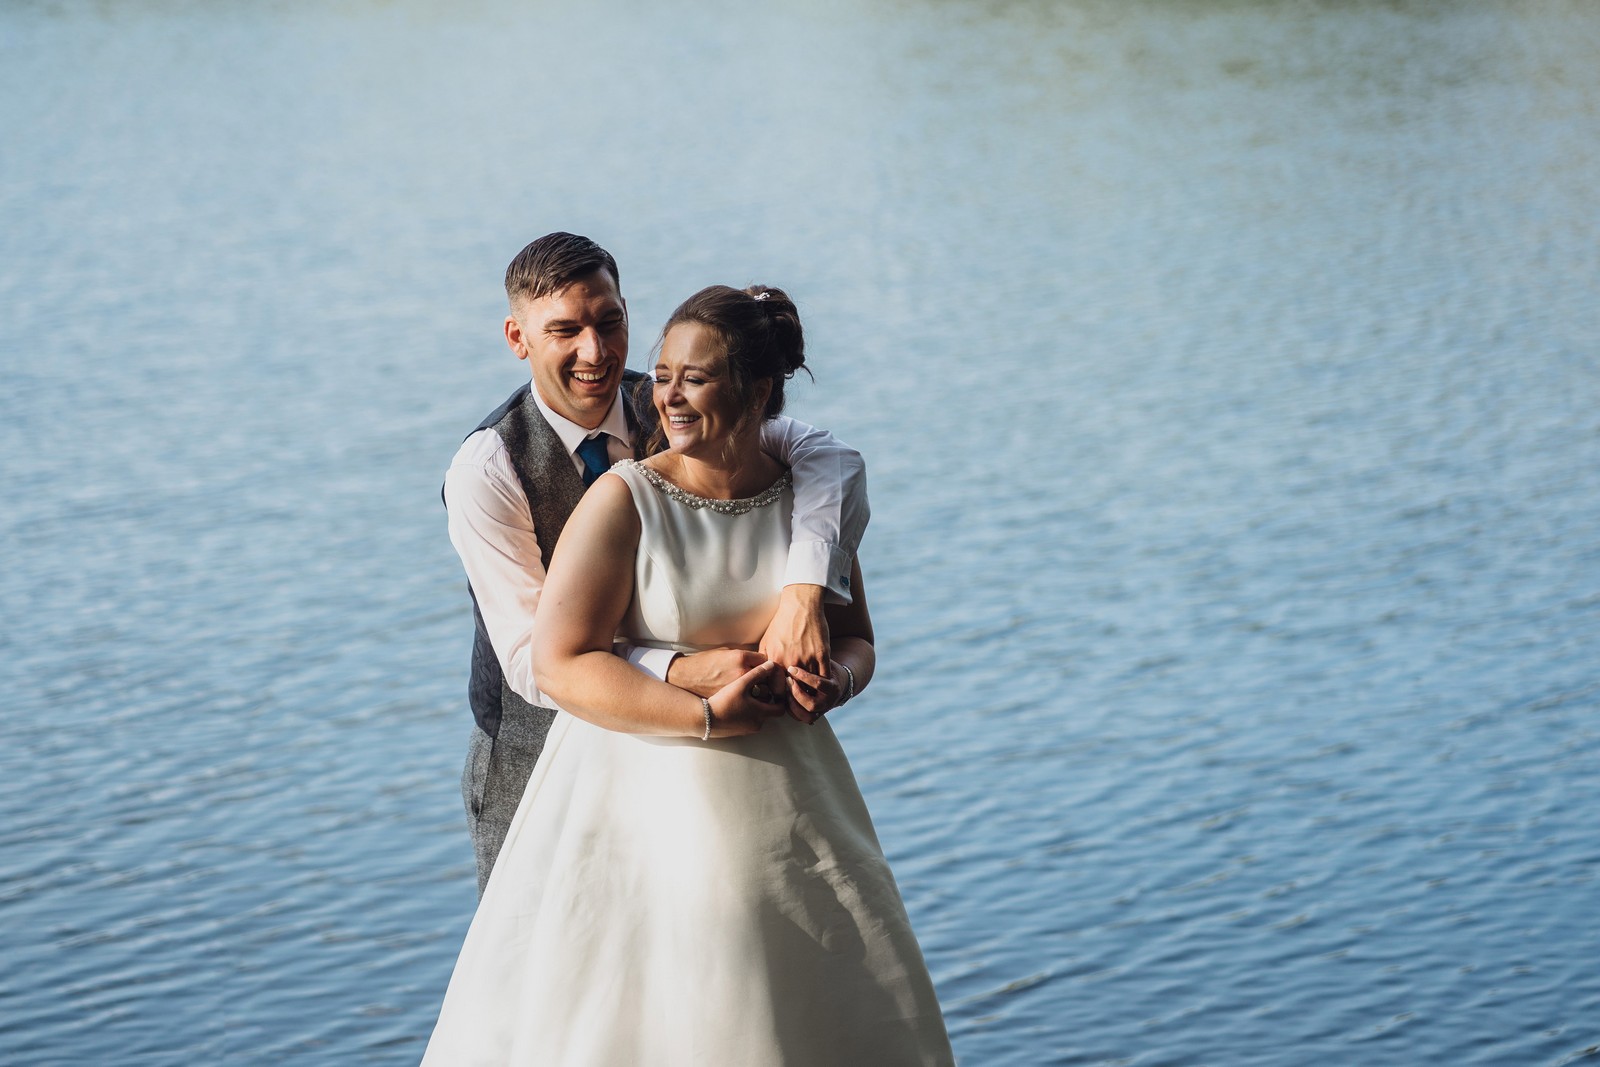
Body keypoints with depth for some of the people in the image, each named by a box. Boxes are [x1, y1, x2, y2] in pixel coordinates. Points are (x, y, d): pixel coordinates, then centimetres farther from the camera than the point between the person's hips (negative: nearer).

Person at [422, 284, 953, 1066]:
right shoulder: (625, 501, -10)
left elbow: (855, 639, 13)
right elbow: (561, 663, -17)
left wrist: (833, 680, -11)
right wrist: (707, 716, -21)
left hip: (786, 807, 4)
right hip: (645, 803, -4)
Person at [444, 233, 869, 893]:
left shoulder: (662, 410, -9)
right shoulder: (486, 471, -22)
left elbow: (825, 457, -20)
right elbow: (533, 660, -26)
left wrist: (803, 592, -38)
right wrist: (683, 673, -41)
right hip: (537, 767, -4)